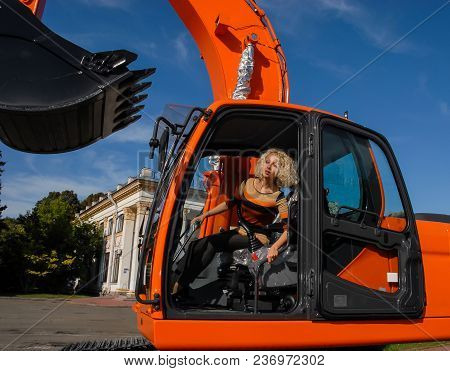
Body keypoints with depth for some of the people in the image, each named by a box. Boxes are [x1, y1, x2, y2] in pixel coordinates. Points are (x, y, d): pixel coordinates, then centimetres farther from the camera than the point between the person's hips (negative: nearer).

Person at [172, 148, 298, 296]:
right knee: (199, 244, -17)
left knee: (210, 243, -24)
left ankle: (181, 284, -17)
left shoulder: (278, 198, -13)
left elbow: (288, 229, -18)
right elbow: (230, 203, 14)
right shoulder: (248, 184, 2)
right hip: (240, 232, 5)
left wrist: (275, 247, -35)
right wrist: (205, 215, 8)